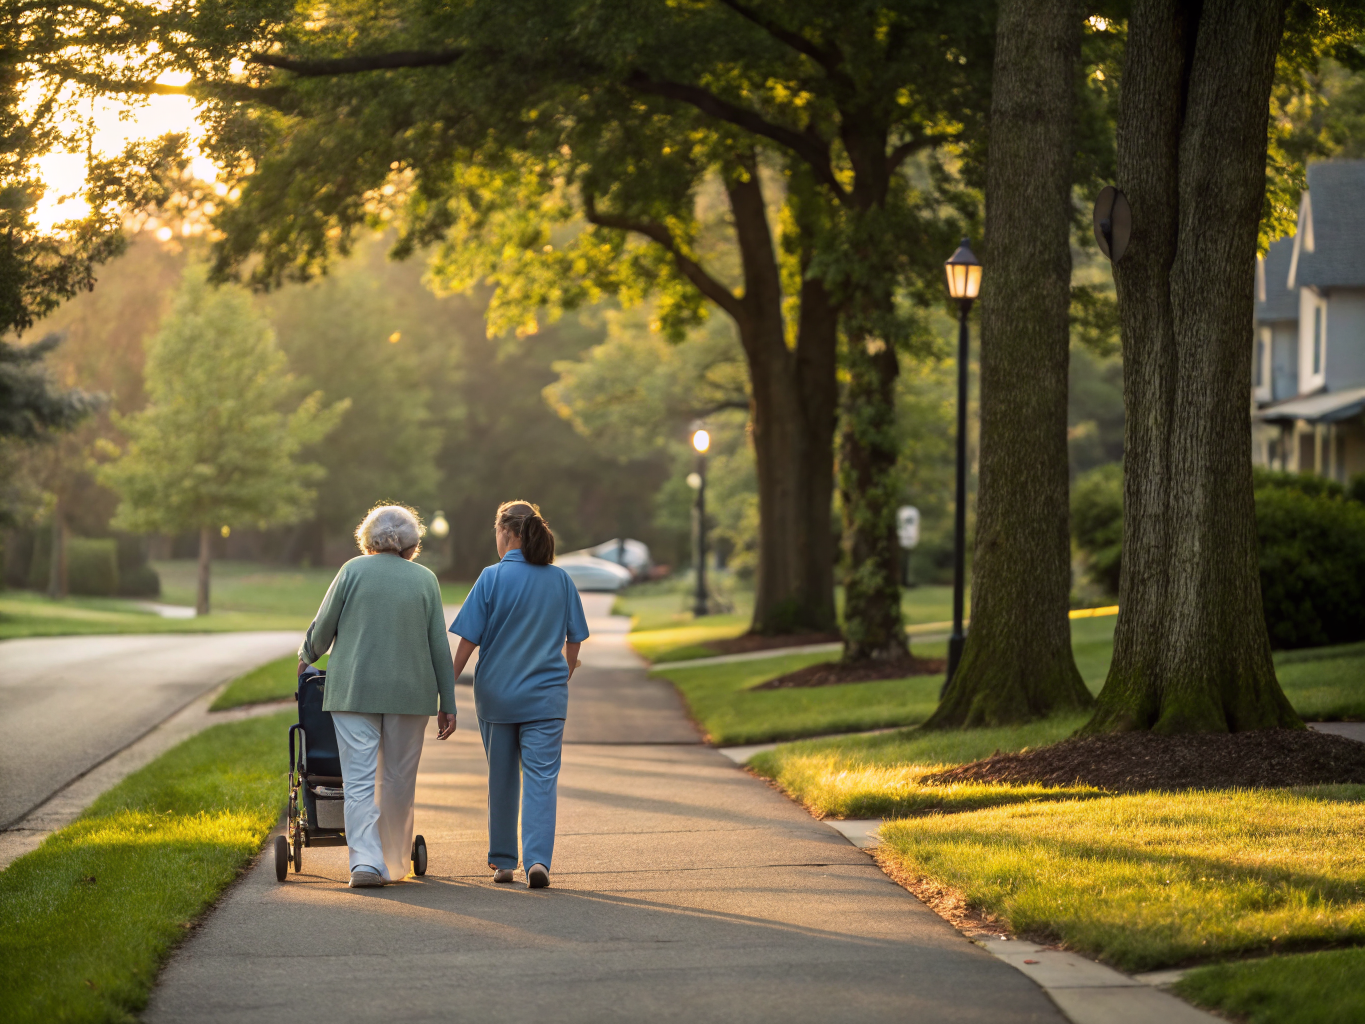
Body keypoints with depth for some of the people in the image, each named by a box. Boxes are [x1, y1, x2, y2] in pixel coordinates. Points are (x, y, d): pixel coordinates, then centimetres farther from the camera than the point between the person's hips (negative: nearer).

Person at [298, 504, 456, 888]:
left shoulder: (353, 571, 1)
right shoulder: (425, 579, 5)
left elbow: (322, 628, 2)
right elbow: (439, 647, 4)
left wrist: (307, 657, 23)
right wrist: (448, 703, 8)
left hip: (354, 688, -1)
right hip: (409, 690, 1)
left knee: (359, 778, -2)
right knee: (400, 778, 11)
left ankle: (366, 860, -15)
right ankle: (396, 863, 18)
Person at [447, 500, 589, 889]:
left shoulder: (492, 578, -8)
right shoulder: (560, 579, 1)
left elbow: (467, 641, -8)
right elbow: (573, 641, 8)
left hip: (497, 693, -1)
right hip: (546, 696, 1)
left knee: (502, 780, 12)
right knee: (542, 777, -2)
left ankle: (503, 861, 21)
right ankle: (538, 859, -18)